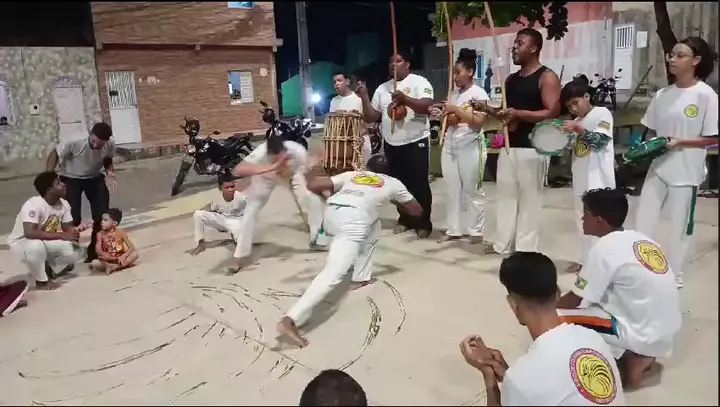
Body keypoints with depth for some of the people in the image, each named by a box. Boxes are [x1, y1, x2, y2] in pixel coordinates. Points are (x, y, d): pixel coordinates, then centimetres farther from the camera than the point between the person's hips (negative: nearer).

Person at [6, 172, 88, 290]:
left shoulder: (64, 204, -10)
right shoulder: (33, 205, -32)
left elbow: (68, 227, -3)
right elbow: (30, 233, -43)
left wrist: (76, 229, -29)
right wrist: (62, 235, -41)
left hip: (46, 242, 6)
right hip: (21, 242, -6)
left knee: (75, 251, -16)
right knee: (36, 246, -40)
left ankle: (49, 269, 11)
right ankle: (41, 281, -14)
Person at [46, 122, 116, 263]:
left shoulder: (110, 145, -23)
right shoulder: (75, 143, -34)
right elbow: (55, 154, -17)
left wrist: (109, 172, -20)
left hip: (95, 178, 3)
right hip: (71, 179, -3)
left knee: (102, 215, -2)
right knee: (73, 217, -11)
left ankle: (95, 250, 18)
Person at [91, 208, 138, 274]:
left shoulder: (120, 232, -7)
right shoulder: (100, 234, -5)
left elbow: (131, 247, -13)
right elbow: (98, 250, -16)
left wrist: (124, 256, -31)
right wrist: (104, 255, -39)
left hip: (120, 258, -1)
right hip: (108, 260, 1)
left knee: (135, 253, -26)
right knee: (94, 263, -28)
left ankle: (114, 267, -28)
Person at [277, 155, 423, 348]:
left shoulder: (351, 174, 32)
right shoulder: (392, 183, 30)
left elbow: (313, 185, 20)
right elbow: (417, 210, 42)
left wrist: (308, 172, 42)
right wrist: (397, 202, 57)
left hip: (331, 214, 6)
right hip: (353, 220, -5)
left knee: (373, 225, 34)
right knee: (333, 273, -14)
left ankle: (361, 277, 36)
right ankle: (290, 320, -28)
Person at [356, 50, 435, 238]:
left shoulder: (419, 82, -5)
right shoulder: (382, 88, 11)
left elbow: (426, 106, -20)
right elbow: (371, 118, 9)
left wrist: (404, 99, -30)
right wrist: (364, 98, -5)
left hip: (416, 142, -5)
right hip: (391, 144, 6)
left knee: (419, 185, 1)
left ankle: (424, 223, 12)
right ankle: (405, 219, 27)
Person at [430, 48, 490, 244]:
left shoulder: (479, 93, -6)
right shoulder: (454, 92, 13)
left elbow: (478, 122, -16)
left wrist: (456, 109, -17)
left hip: (470, 148, -6)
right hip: (450, 146, 6)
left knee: (472, 190, 1)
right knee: (453, 190, 9)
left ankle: (476, 231, 11)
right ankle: (454, 229, 17)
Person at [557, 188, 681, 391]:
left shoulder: (605, 248, -17)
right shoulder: (640, 239, 5)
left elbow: (575, 300, -9)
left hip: (645, 336, -8)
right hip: (665, 331, 8)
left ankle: (630, 359, -2)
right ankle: (641, 356, 12)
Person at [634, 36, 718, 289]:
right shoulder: (662, 94, 4)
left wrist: (680, 142, -21)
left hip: (686, 172, -5)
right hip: (658, 168, 5)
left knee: (680, 226, 9)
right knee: (642, 221, 7)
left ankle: (673, 275, 25)